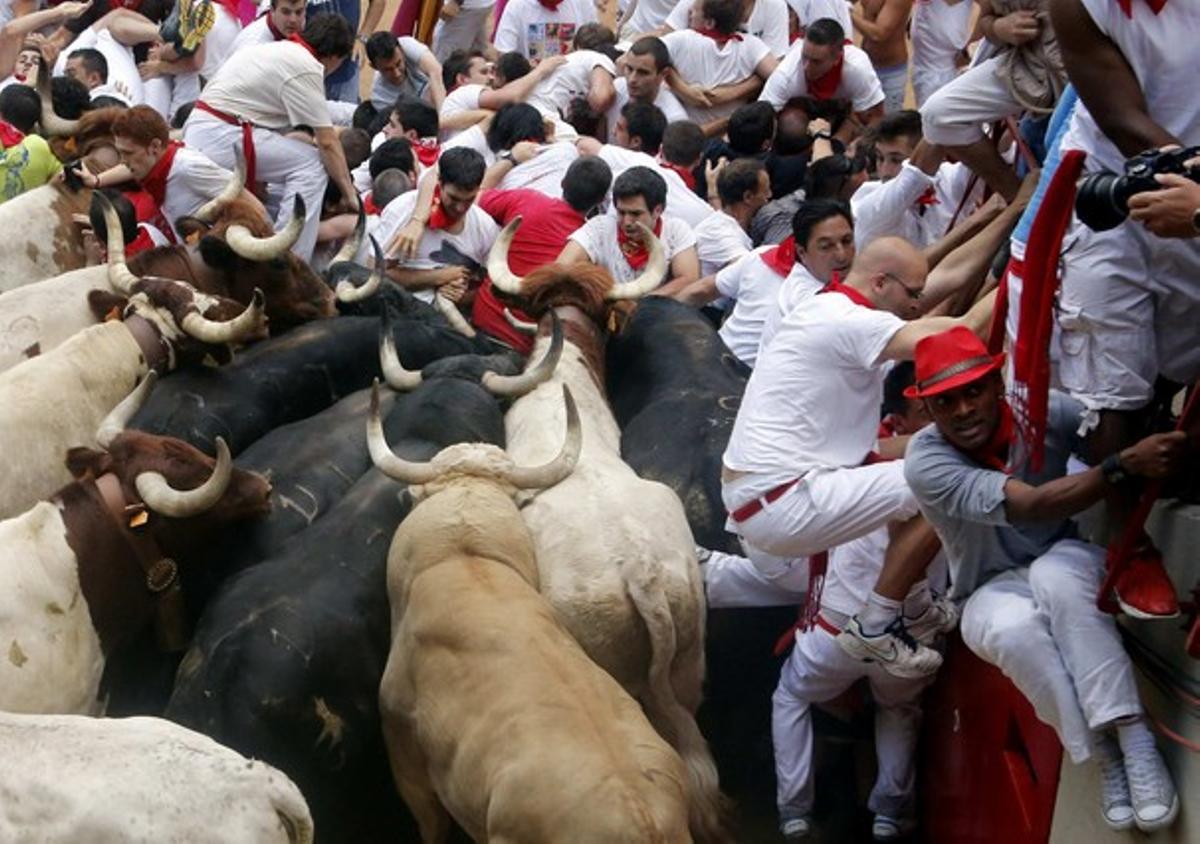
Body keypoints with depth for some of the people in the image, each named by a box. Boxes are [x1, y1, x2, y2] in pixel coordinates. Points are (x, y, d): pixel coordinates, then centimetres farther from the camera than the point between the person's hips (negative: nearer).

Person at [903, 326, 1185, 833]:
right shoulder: (925, 462, -22)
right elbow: (1031, 506, -34)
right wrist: (1127, 465, -44)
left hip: (1066, 567, 1)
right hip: (992, 592, -1)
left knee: (1053, 572, -36)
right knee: (1013, 628, -37)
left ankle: (1135, 745, -39)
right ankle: (1106, 758, -26)